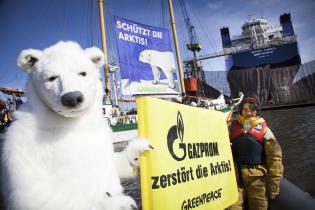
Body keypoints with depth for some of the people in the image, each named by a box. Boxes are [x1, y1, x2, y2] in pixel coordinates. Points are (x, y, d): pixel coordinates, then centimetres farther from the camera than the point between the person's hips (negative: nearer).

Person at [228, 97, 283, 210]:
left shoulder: (263, 129, 0)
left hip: (257, 178, 0)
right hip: (235, 177, 1)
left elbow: (274, 157, 0)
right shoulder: (232, 127, 4)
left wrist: (274, 184, -1)